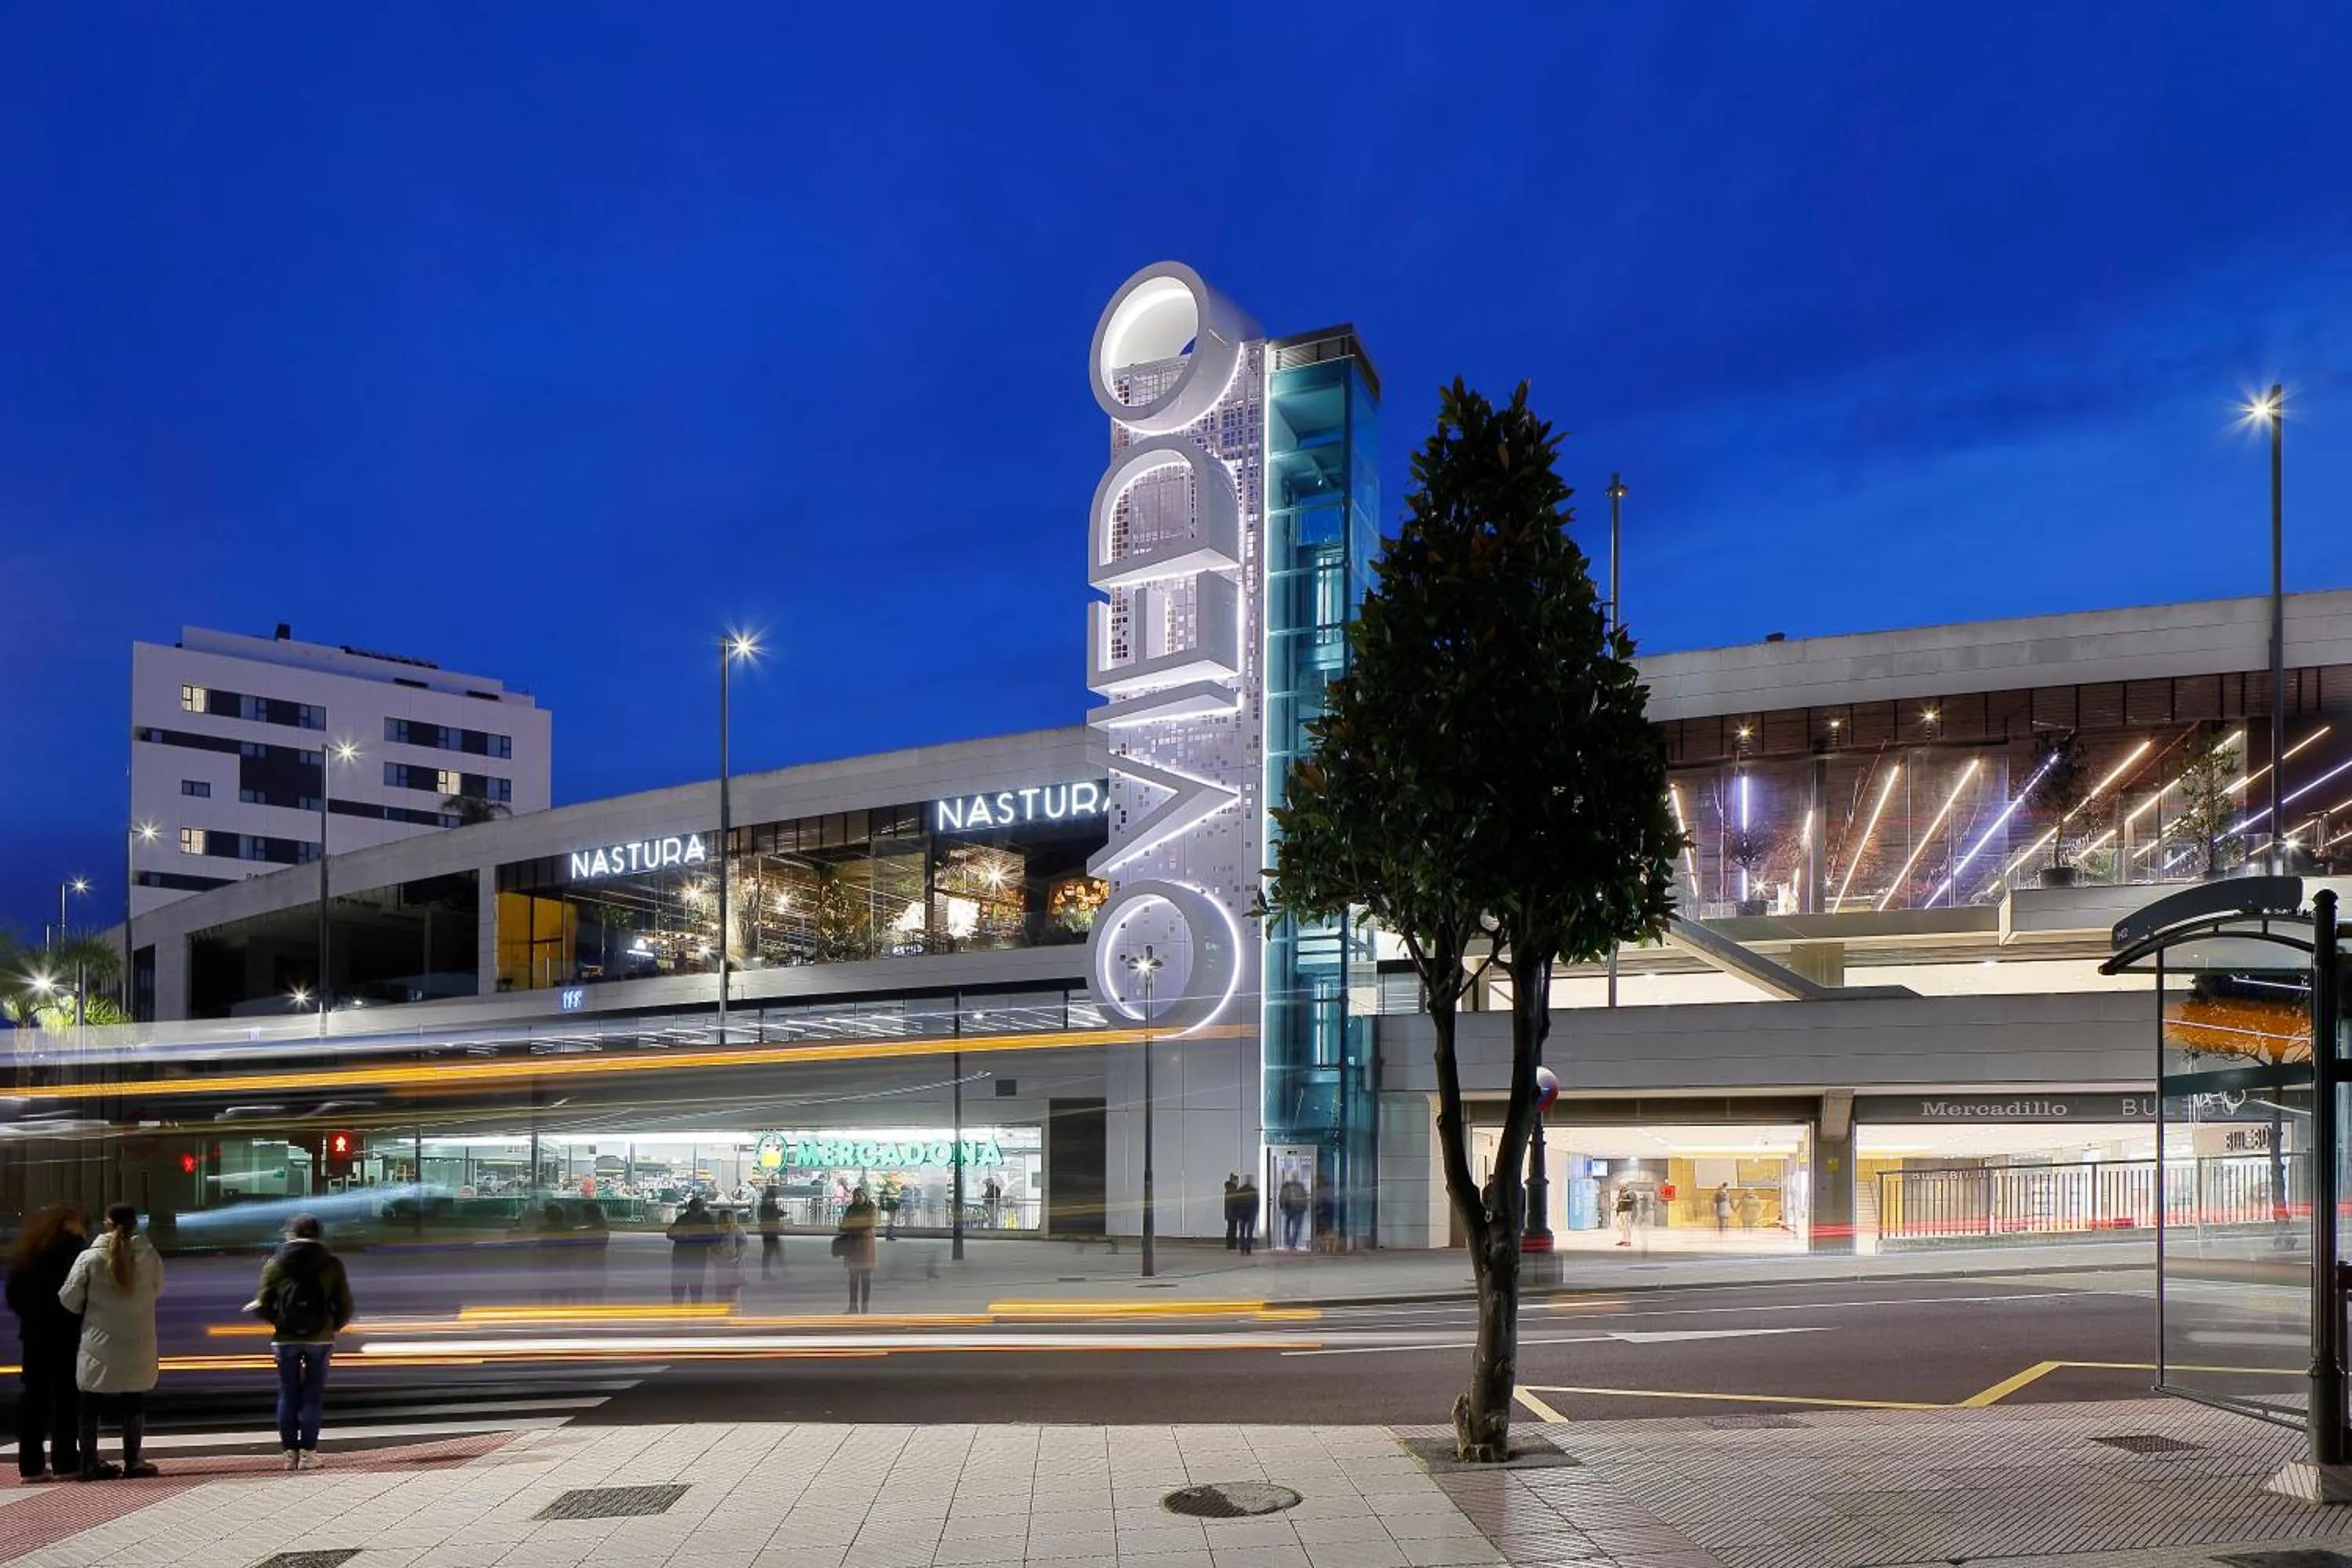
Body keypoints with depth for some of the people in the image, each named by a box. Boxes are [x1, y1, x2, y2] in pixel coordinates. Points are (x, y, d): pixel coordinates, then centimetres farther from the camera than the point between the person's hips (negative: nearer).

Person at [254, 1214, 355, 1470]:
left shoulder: (275, 1264, -1)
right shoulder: (331, 1264, -2)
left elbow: (263, 1305, -2)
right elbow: (345, 1307, -1)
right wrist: (333, 1326, 17)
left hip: (285, 1338, 1)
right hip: (320, 1339, 0)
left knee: (288, 1394, 10)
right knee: (313, 1394, 6)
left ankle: (290, 1451, 11)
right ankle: (307, 1451, 3)